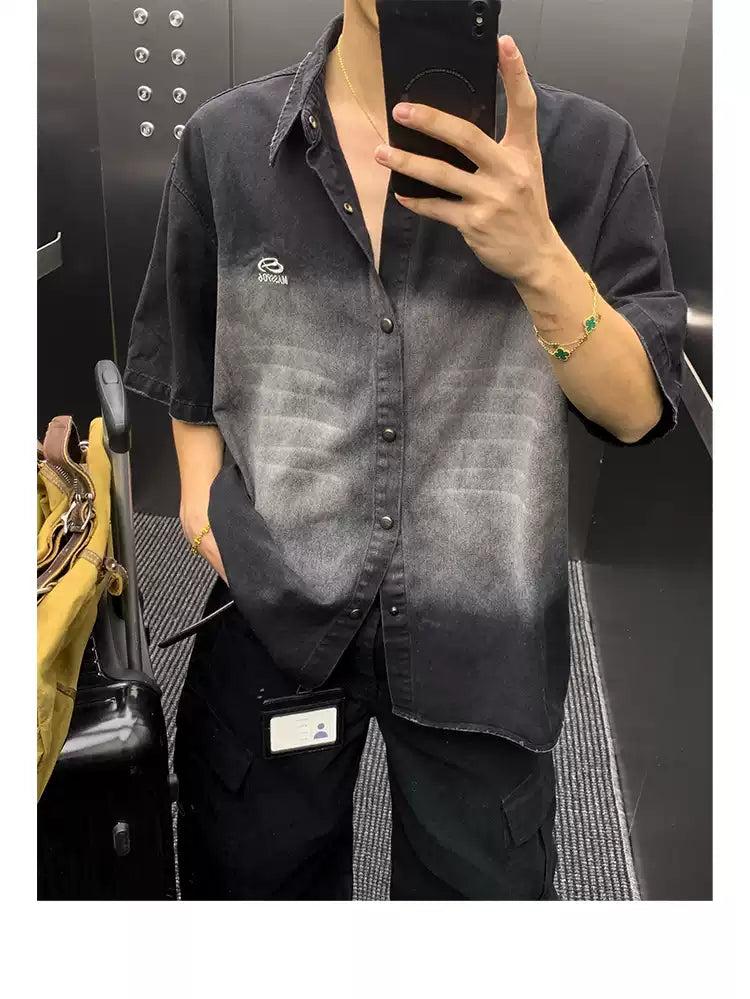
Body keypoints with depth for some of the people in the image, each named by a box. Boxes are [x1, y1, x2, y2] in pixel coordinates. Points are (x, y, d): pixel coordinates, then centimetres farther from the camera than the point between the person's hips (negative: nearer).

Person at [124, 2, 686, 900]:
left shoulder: (586, 149, -6)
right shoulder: (225, 140, 0)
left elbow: (635, 413, -8)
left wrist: (540, 260, -24)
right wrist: (201, 484, -4)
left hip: (485, 624, 0)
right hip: (270, 610, 2)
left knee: (482, 880, 20)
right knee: (250, 877, 21)